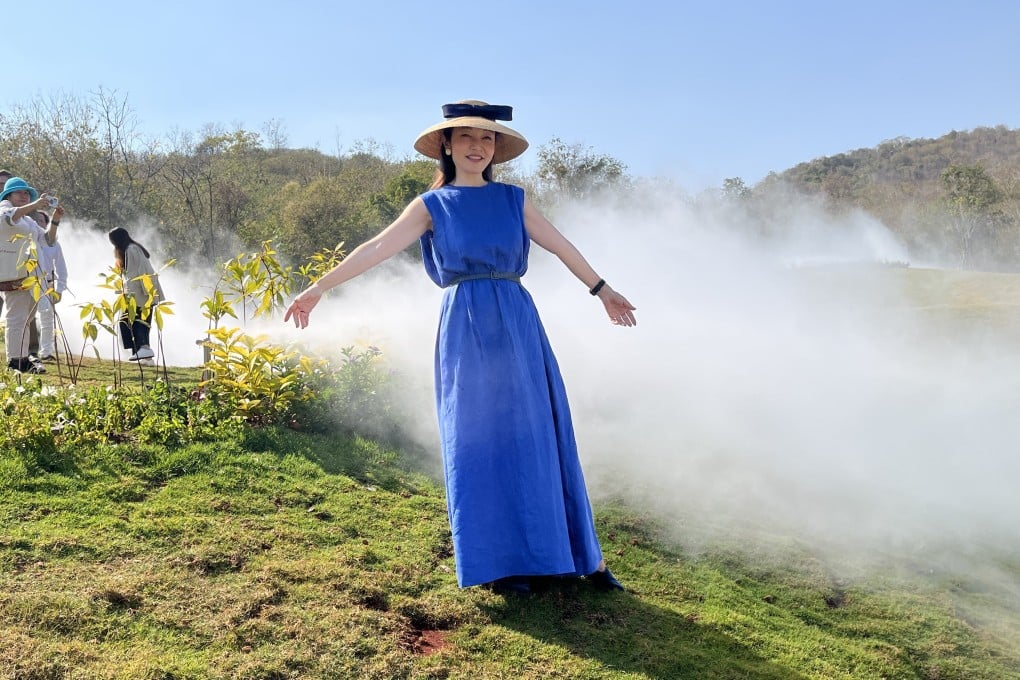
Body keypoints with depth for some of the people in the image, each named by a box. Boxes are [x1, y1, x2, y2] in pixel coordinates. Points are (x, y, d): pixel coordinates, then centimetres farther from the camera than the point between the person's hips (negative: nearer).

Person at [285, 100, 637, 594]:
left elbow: (561, 246, 17)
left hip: (517, 326, 2)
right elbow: (375, 248, -2)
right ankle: (500, 562, 15)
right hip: (465, 331, -2)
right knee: (480, 443, 4)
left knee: (536, 438, 6)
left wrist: (602, 290, 22)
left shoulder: (513, 200, 12)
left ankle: (581, 555, 16)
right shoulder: (431, 206, 5)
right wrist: (318, 288, -8)